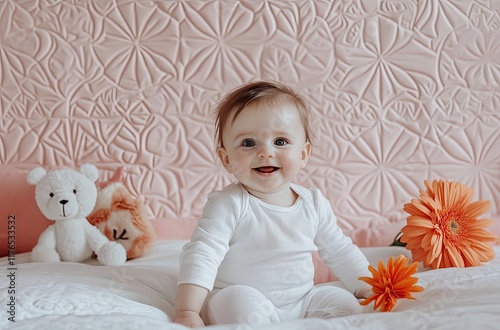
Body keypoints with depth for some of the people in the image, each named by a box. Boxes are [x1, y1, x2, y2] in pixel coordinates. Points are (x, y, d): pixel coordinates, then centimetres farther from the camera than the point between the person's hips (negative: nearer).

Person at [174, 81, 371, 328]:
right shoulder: (228, 205, -15)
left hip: (302, 302, 5)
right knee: (240, 300, -34)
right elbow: (202, 255, -21)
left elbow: (341, 253, 14)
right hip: (241, 299, -5)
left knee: (345, 303, -10)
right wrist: (188, 311, -31)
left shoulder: (314, 203, 3)